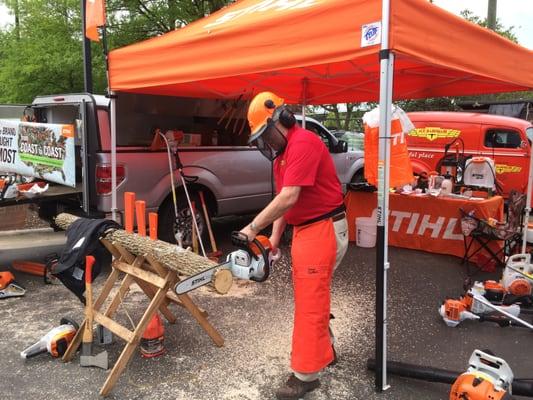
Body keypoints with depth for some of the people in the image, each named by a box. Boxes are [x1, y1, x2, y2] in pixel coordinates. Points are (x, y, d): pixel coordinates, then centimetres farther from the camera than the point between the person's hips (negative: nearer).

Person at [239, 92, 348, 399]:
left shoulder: (303, 143, -18)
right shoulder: (283, 153, 14)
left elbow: (289, 198, -25)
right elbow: (282, 201, 13)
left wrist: (253, 228, -20)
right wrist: (274, 239, 8)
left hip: (323, 230, -10)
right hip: (304, 230, 10)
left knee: (311, 302, -3)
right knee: (311, 297, 18)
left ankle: (306, 374, 9)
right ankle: (324, 354, 35)